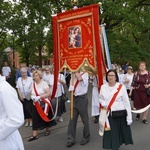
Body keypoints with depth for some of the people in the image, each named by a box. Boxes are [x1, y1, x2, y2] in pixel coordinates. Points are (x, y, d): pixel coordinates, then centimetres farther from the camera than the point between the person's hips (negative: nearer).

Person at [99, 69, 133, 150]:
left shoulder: (121, 87, -10)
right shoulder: (103, 87, 0)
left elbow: (126, 102, -8)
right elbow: (100, 98, 14)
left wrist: (129, 117, -9)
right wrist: (103, 103, -9)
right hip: (108, 114, 2)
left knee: (119, 133, 9)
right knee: (110, 134, 8)